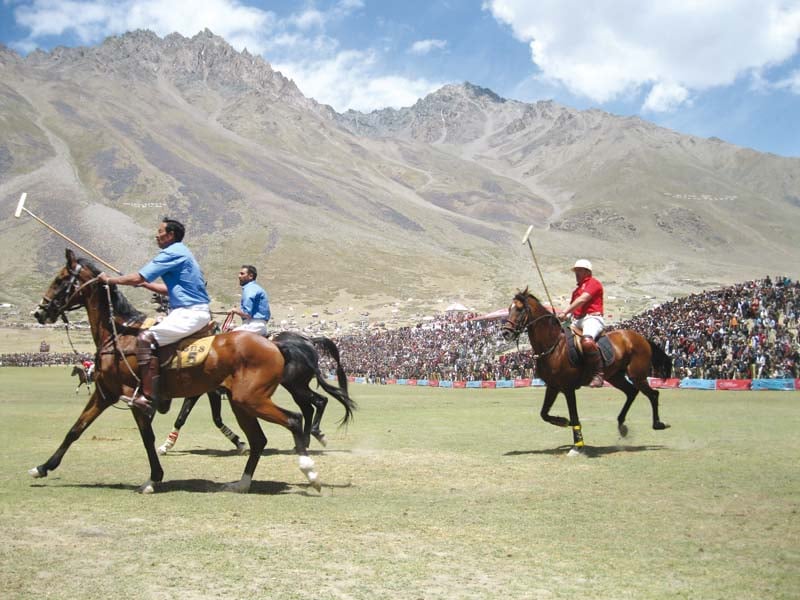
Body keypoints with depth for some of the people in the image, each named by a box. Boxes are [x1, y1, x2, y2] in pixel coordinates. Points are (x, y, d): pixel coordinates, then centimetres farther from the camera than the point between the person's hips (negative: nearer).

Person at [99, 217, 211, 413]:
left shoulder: (172, 253, -11)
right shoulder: (181, 253, 21)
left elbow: (137, 278, -13)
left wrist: (109, 280, 0)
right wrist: (145, 285, 24)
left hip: (190, 314, -11)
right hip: (196, 311, 11)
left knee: (146, 339, -18)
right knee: (153, 334, 22)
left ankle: (147, 396, -21)